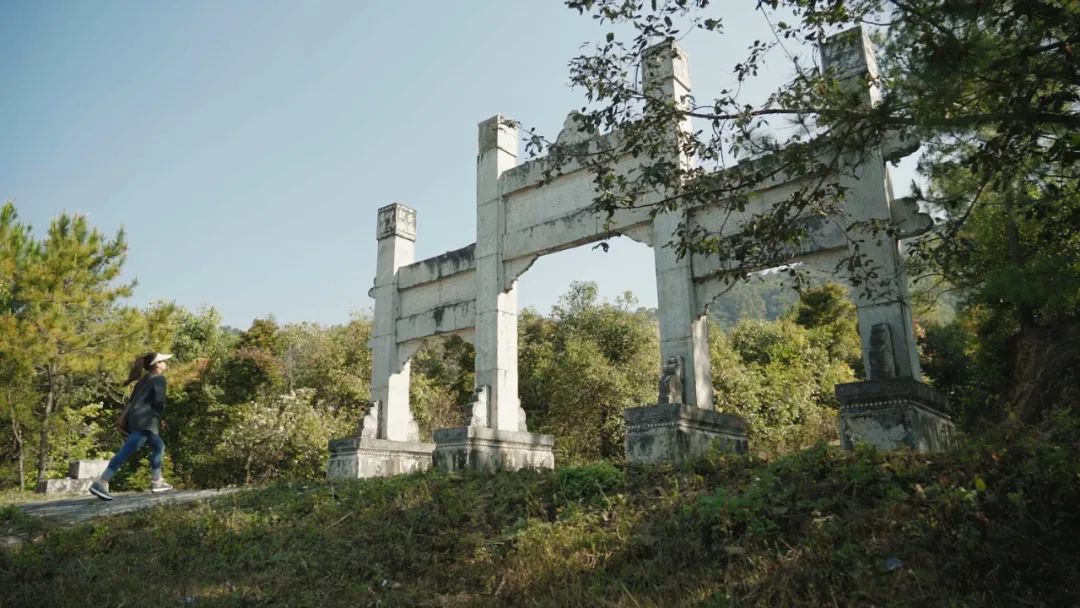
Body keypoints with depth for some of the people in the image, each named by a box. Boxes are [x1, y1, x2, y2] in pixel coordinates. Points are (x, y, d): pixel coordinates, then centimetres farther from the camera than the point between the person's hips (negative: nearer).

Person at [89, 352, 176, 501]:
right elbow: (159, 401, -14)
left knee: (159, 446, 19)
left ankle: (156, 482, 20)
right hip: (145, 421, -10)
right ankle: (100, 483, -23)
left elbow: (132, 400, 18)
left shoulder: (144, 379, 23)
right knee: (126, 451, -16)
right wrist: (160, 413, 6)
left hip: (136, 419, 10)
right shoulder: (159, 379, -3)